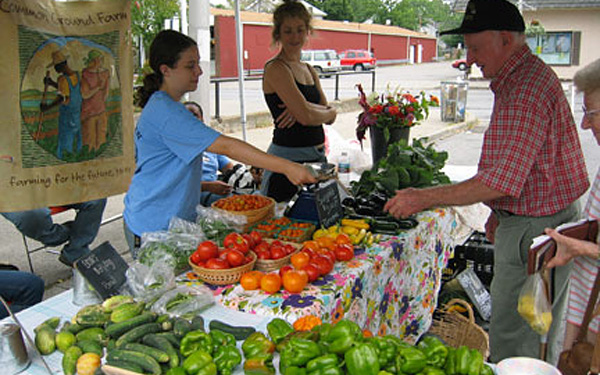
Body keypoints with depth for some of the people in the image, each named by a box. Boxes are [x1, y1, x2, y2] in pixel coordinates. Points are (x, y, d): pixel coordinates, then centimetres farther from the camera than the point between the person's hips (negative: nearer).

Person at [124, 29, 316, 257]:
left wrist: (208, 185, 14)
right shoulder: (166, 112, -21)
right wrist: (286, 167, -31)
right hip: (154, 229, -10)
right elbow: (226, 146, -29)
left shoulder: (157, 106, 11)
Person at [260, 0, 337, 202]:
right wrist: (329, 111, 0)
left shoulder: (310, 70, 14)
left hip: (317, 155, 8)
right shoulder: (276, 68, -11)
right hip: (288, 157, -8)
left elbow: (329, 117, 6)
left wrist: (306, 107, -13)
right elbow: (306, 117, -20)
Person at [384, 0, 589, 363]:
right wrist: (502, 212, 20)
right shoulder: (529, 76, 12)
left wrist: (425, 198, -25)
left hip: (535, 231, -11)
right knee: (541, 336, 24)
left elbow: (500, 181, -30)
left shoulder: (526, 89, -24)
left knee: (513, 342, -1)